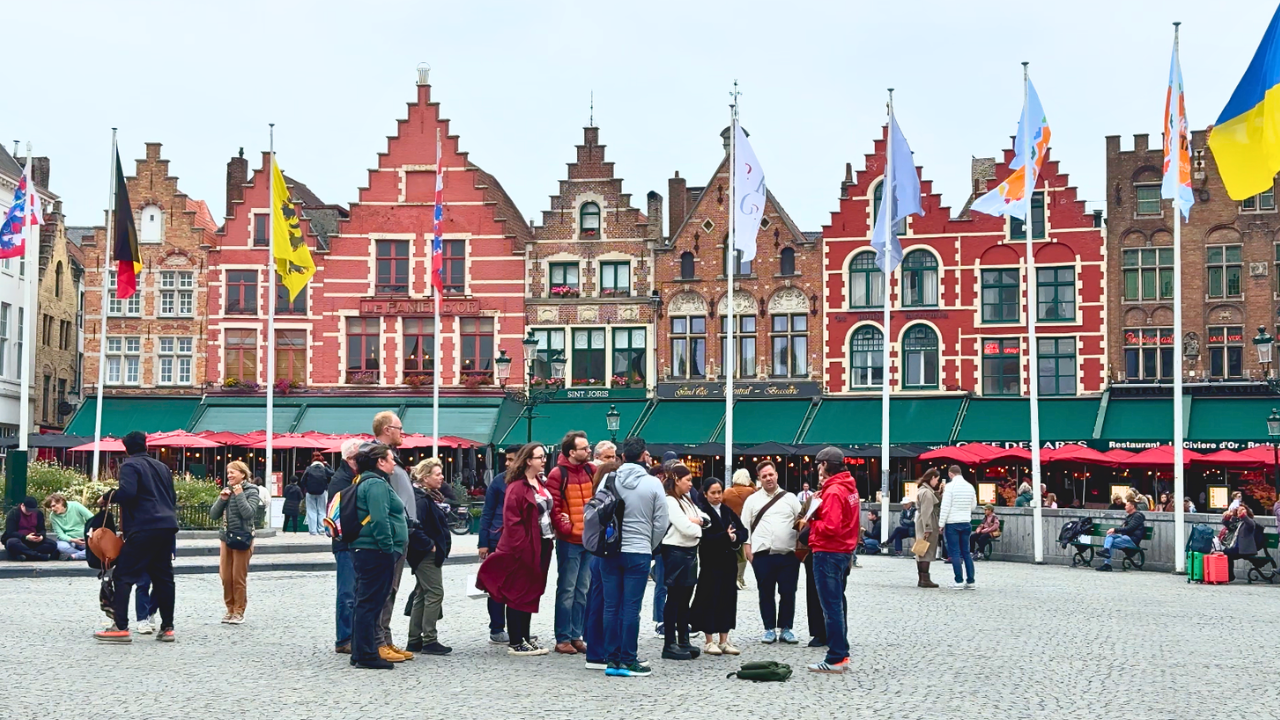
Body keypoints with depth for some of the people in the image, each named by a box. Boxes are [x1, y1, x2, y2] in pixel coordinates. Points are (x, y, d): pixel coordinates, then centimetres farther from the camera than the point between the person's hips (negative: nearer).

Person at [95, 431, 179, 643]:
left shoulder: (130, 465, -3)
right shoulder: (162, 467, 21)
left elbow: (127, 492, -18)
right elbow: (172, 497, 24)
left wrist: (108, 496, -3)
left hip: (144, 529, -7)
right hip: (168, 527, 7)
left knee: (123, 576, -3)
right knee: (163, 576, 11)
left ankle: (120, 627, -10)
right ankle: (167, 627, 10)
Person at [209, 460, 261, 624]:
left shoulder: (251, 491, -5)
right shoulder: (227, 491, 9)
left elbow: (249, 513, -19)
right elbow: (213, 515, 7)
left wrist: (239, 495, -17)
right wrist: (222, 499, -6)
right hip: (226, 538, 5)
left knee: (239, 578, -1)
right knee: (226, 577, 7)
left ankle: (239, 611, 7)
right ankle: (230, 609, 18)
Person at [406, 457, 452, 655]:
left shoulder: (433, 497, 14)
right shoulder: (421, 499, -18)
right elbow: (414, 527, -29)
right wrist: (430, 545, -19)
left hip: (432, 555, 11)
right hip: (427, 555, -11)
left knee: (422, 595, 13)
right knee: (435, 594, -7)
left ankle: (414, 640, 20)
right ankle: (429, 640, -2)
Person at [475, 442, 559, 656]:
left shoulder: (542, 483, 11)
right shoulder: (517, 487, -16)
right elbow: (512, 522, -20)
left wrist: (552, 532, 6)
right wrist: (523, 548, -23)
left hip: (542, 546, 9)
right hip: (523, 549, -9)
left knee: (532, 593, 15)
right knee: (519, 594, -1)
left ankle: (525, 637, 24)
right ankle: (516, 643, 5)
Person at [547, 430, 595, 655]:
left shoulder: (591, 471, 8)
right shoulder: (557, 474, -9)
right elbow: (552, 506, -12)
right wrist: (565, 528, -15)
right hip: (569, 541, -6)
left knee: (583, 591, 11)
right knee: (567, 590, -2)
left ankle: (576, 636, 19)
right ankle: (562, 639, 4)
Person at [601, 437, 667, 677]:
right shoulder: (653, 484, -5)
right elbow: (661, 523, -3)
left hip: (611, 552, 3)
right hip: (639, 553, -2)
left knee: (611, 606, 6)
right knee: (631, 608, 0)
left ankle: (612, 659, 9)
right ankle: (628, 661, 2)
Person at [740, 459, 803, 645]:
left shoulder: (790, 498, 8)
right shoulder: (752, 500, 7)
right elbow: (745, 528, 6)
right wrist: (748, 552, -1)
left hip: (788, 555, 0)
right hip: (762, 555, 0)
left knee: (788, 593, 4)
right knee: (766, 594, 6)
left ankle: (785, 628, 15)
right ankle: (770, 629, 14)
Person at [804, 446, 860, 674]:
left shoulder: (833, 492, -18)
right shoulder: (850, 488, 13)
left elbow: (830, 527, -24)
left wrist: (809, 523, -9)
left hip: (828, 554, -10)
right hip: (844, 551, 10)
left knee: (831, 606, -6)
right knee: (838, 603, 16)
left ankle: (835, 659, -4)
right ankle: (841, 653, 22)